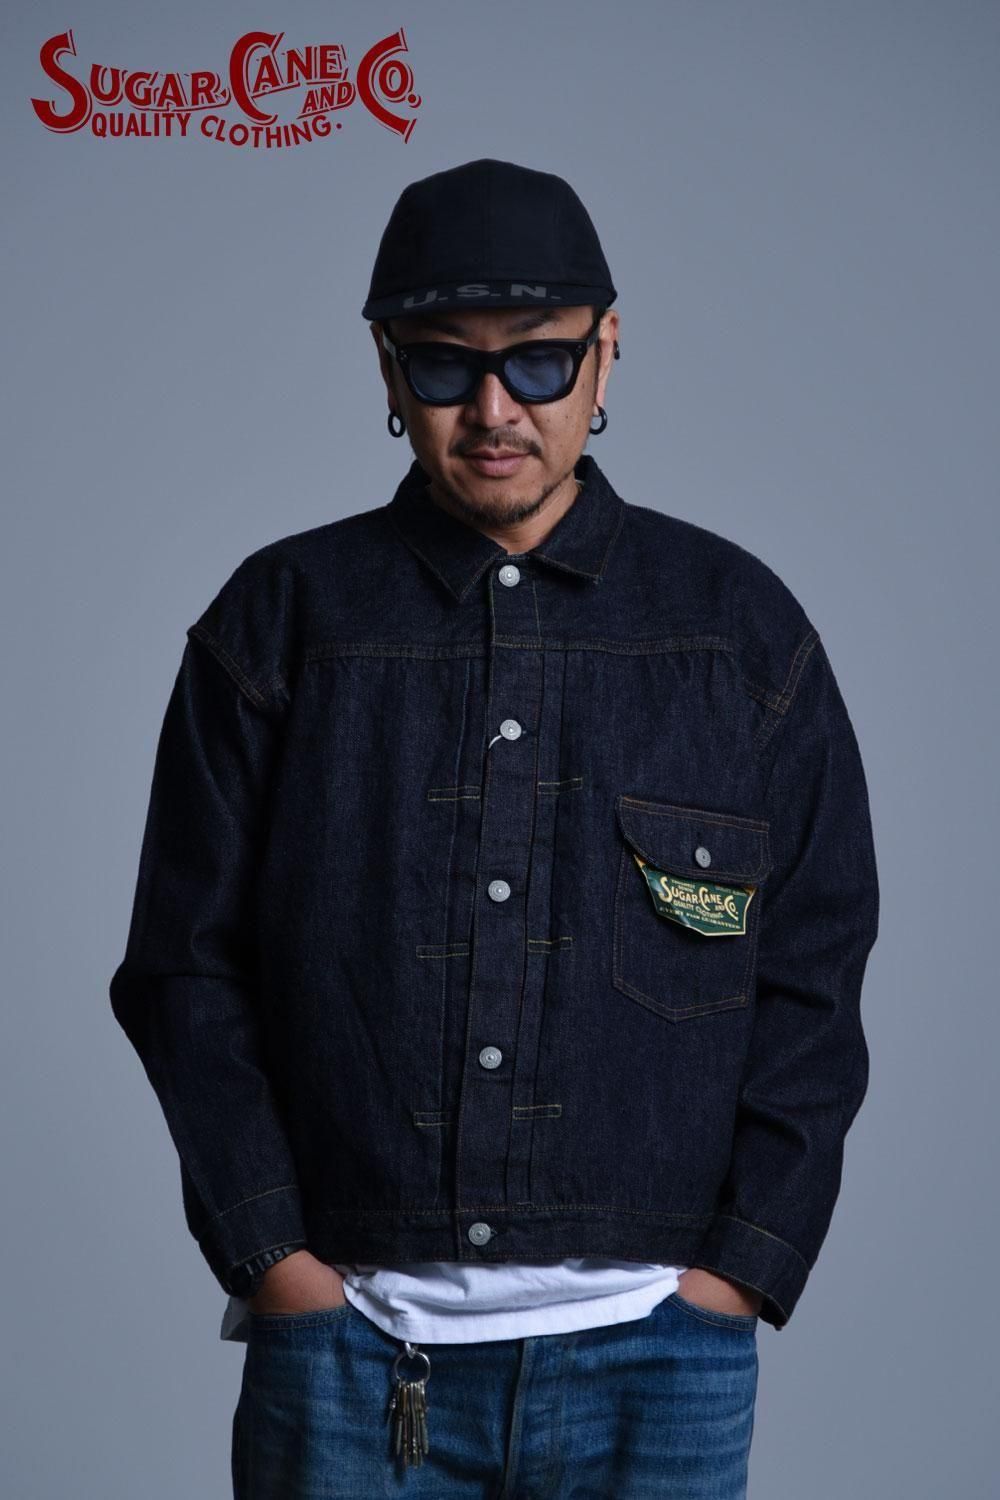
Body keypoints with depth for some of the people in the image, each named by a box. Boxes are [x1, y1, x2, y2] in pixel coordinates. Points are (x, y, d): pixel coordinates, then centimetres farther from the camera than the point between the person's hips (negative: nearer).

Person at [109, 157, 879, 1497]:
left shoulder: (741, 623, 7)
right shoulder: (283, 620, 5)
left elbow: (813, 980, 6)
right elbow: (185, 969, 5)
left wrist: (737, 1271, -3)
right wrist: (274, 1259, -4)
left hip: (657, 1350, 0)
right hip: (343, 1340, 0)